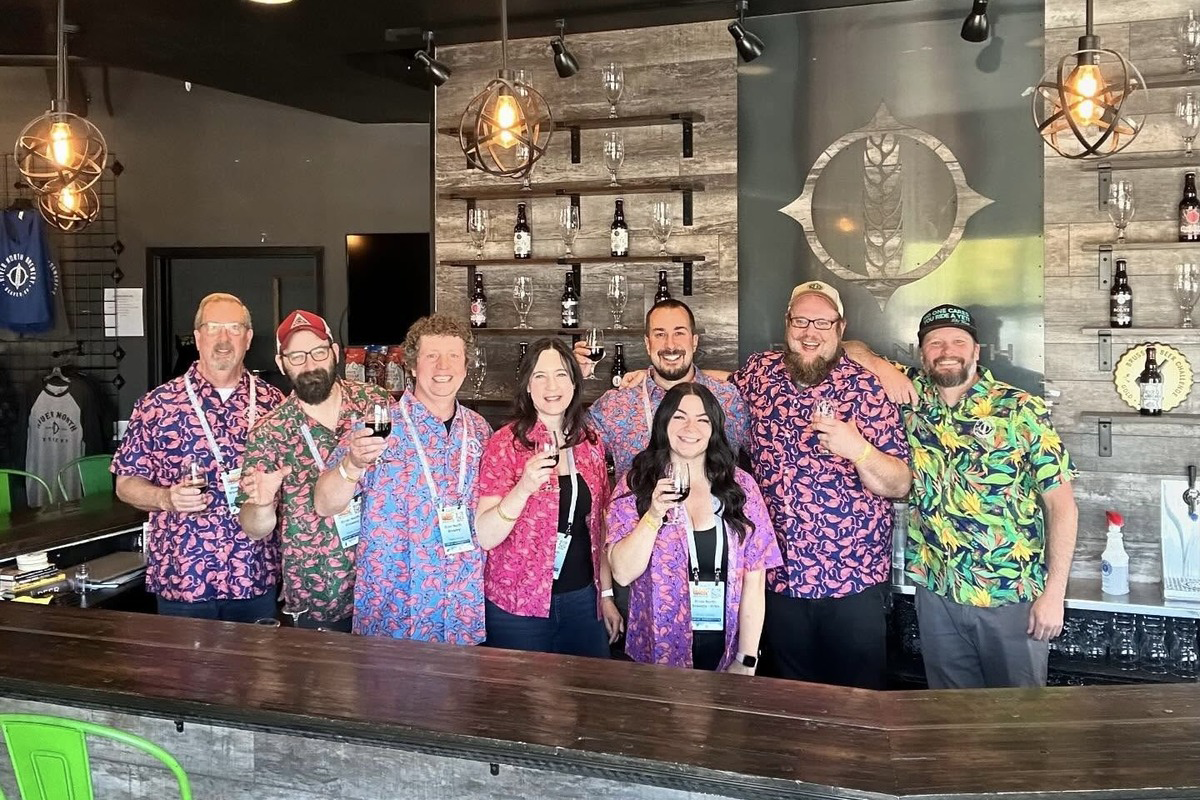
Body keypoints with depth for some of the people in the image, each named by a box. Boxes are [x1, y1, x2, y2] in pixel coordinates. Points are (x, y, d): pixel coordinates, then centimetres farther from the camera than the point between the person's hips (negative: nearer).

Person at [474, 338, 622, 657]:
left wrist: (607, 594, 12)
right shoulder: (506, 443, -9)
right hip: (518, 606, -4)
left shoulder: (591, 444, 5)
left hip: (582, 600, 4)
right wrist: (524, 488, -30)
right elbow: (484, 537, -16)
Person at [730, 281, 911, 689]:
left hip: (854, 581, -3)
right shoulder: (759, 371, 2)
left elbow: (900, 485, -8)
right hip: (781, 577, 3)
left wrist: (858, 449, -26)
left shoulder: (867, 388, -7)